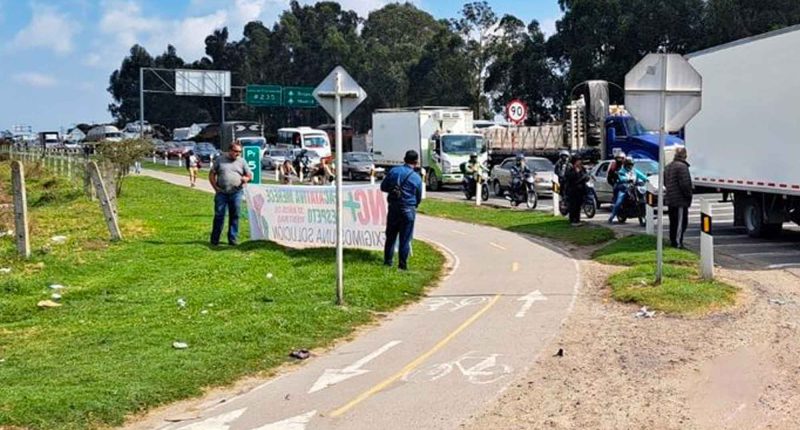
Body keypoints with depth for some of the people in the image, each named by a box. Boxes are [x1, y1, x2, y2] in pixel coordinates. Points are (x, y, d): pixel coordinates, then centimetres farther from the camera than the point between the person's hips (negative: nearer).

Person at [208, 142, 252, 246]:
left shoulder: (241, 162, 9)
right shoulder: (220, 159, 5)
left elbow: (250, 175, 12)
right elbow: (211, 174, 7)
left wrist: (245, 178, -11)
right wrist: (216, 187, -3)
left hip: (236, 193, 2)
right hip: (221, 193, -1)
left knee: (234, 216, 4)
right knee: (219, 216, -1)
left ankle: (232, 239, 12)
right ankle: (214, 239, 6)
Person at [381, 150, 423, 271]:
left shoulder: (393, 171, -1)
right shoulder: (416, 178, -5)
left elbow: (383, 187, 6)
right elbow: (419, 198, 5)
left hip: (393, 208, 3)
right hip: (408, 210, -3)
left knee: (390, 236, 14)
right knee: (405, 238, 3)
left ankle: (388, 261, 21)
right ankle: (402, 264, 6)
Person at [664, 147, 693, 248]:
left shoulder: (668, 166, 13)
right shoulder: (682, 166, -16)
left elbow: (664, 182, 20)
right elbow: (685, 184, -21)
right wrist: (688, 195, -10)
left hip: (670, 199, 9)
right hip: (681, 200, -9)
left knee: (673, 222, 15)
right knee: (681, 221, -4)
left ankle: (672, 241, 21)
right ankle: (677, 242, -6)